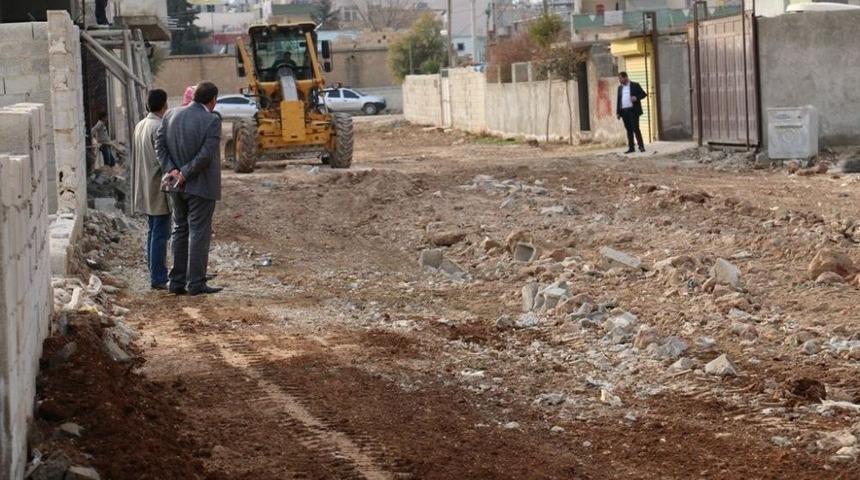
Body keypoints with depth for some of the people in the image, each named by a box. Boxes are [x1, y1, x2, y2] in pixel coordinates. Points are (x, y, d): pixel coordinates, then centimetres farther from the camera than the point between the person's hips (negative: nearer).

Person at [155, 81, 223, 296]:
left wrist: (171, 170, -7)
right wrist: (185, 174, -14)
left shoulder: (171, 115, 4)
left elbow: (159, 143, 0)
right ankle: (196, 282, -2)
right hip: (202, 186, -6)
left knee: (180, 230, 13)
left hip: (178, 185, 6)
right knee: (199, 231, -1)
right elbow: (206, 154, -21)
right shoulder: (212, 121, -14)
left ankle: (177, 281, 13)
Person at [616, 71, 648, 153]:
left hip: (633, 110, -5)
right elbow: (618, 100, 15)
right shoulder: (620, 88, 15)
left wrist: (636, 98, -17)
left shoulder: (635, 85, 1)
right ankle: (631, 147, 7)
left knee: (635, 128, -9)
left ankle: (641, 146, -3)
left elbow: (644, 94, 2)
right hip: (624, 111, 5)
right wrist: (618, 112, 9)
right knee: (629, 130, 5)